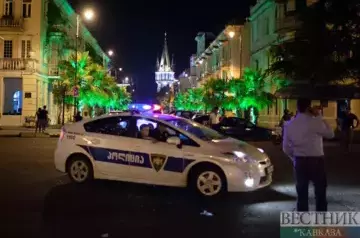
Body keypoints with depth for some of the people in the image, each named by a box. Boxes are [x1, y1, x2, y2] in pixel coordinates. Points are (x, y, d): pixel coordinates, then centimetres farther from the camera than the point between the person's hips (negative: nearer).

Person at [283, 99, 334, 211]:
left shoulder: (289, 125, -1)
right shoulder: (315, 122, -16)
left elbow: (286, 148, 4)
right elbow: (330, 134, 1)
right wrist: (319, 116, 0)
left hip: (299, 162, 4)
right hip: (316, 161, -4)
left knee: (302, 194, 12)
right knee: (320, 193, 11)